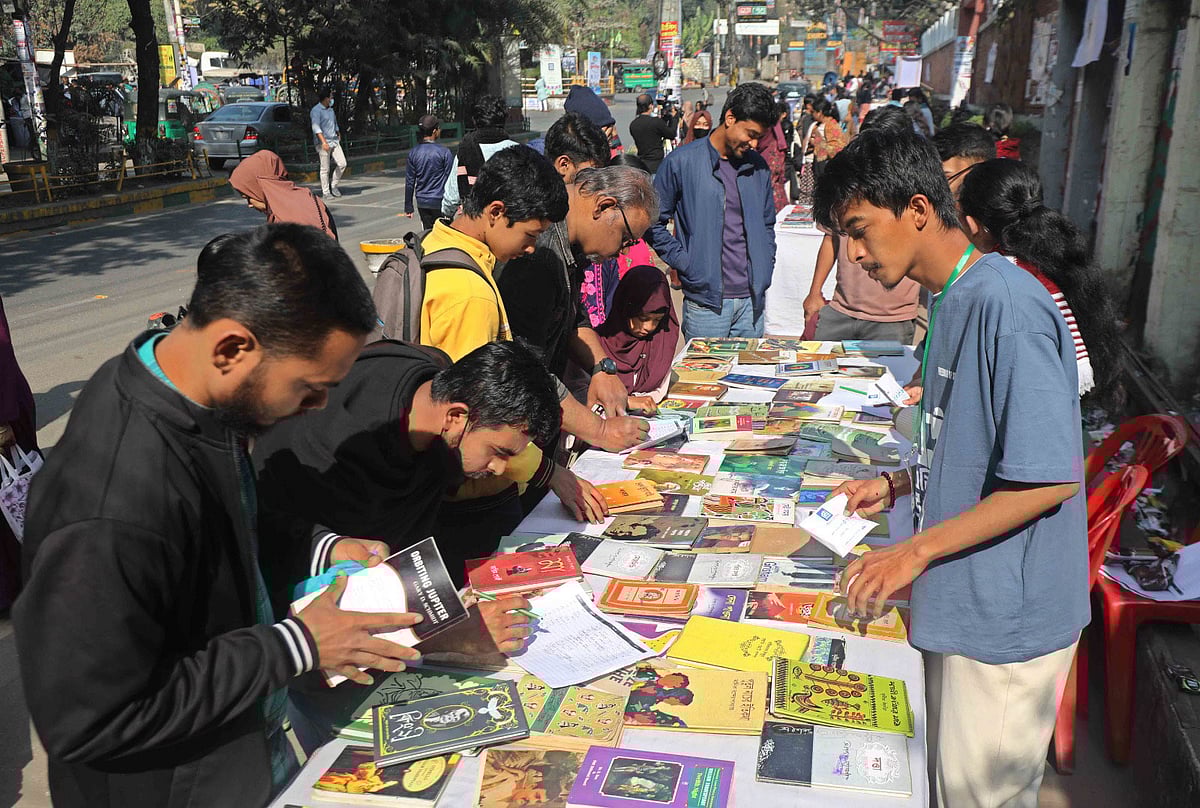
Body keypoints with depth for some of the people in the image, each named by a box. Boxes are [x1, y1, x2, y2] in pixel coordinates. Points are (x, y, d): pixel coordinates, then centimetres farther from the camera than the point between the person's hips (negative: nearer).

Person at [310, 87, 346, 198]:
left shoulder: (330, 109, 17)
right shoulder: (316, 111, -9)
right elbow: (316, 127, -20)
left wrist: (339, 135, 32)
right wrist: (323, 141, -29)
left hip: (334, 141, 7)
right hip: (323, 143, -7)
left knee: (342, 164, -4)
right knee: (325, 169, -3)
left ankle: (333, 185, 14)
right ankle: (326, 192, 5)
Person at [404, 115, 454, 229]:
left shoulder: (413, 153, 2)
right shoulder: (444, 152, -10)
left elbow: (409, 182, 4)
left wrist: (408, 206, 10)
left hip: (422, 202, 4)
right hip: (440, 202, -4)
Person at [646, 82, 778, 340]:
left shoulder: (758, 166, 11)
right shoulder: (682, 162, -4)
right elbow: (654, 223, -2)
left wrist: (764, 273, 9)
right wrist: (686, 263, -10)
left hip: (752, 301, 5)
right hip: (706, 303, -5)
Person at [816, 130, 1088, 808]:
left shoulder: (1007, 306, -23)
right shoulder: (953, 299, 8)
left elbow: (1049, 478, -25)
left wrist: (916, 551, -22)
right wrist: (896, 486, 8)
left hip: (1005, 617, -9)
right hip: (959, 600, 9)